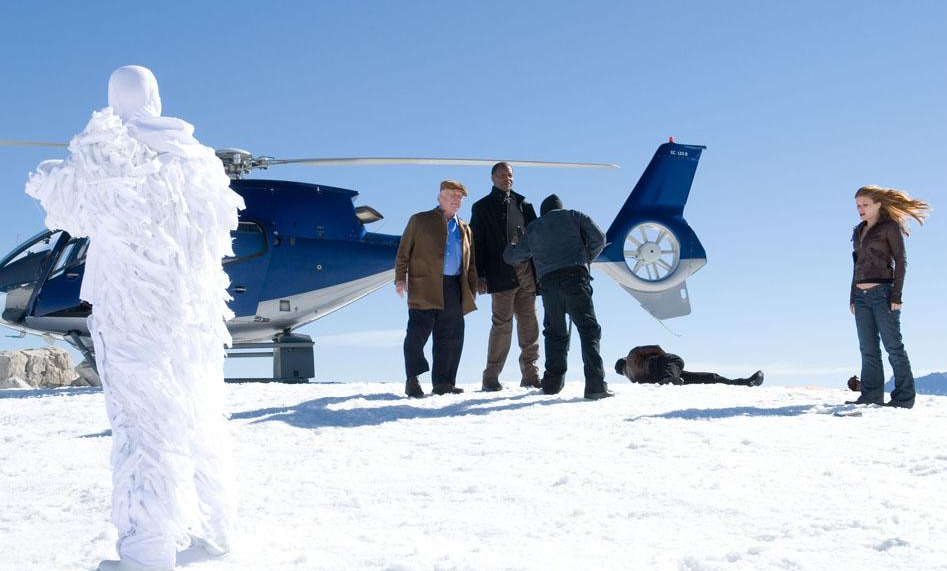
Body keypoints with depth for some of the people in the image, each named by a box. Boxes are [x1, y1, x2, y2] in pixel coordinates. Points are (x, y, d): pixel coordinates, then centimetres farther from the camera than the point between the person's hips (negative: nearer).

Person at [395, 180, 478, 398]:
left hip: (454, 288, 5)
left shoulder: (464, 229, 22)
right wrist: (400, 278, -4)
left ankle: (443, 383, 11)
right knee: (418, 332, -9)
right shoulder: (420, 221, 9)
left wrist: (472, 289, 12)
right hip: (424, 286, -4)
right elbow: (404, 251, 5)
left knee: (451, 337, 3)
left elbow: (471, 262, 22)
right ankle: (413, 380, 0)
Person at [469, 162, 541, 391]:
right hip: (501, 274, -4)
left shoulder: (523, 204, 19)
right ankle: (491, 376, -2)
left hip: (526, 271, 5)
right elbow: (476, 243, 1)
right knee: (502, 323, -8)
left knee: (529, 323, 4)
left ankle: (530, 374, 10)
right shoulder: (482, 207, 6)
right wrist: (479, 276, -8)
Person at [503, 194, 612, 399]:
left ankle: (553, 382, 14)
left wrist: (510, 247, 52)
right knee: (588, 329, -6)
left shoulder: (533, 229, 24)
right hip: (575, 277, -3)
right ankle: (595, 385, -18)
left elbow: (511, 256, 29)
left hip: (548, 282, 3)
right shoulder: (574, 216, 18)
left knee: (555, 332, 18)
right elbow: (598, 238, 7)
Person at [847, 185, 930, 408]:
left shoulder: (890, 227, -3)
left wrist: (896, 296, -13)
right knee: (868, 349, 5)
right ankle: (871, 395, 7)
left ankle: (904, 397, 0)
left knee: (893, 346, -4)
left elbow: (900, 261, -6)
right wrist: (853, 297, 15)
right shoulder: (858, 231, 17)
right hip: (861, 296, 7)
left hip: (882, 292, -7)